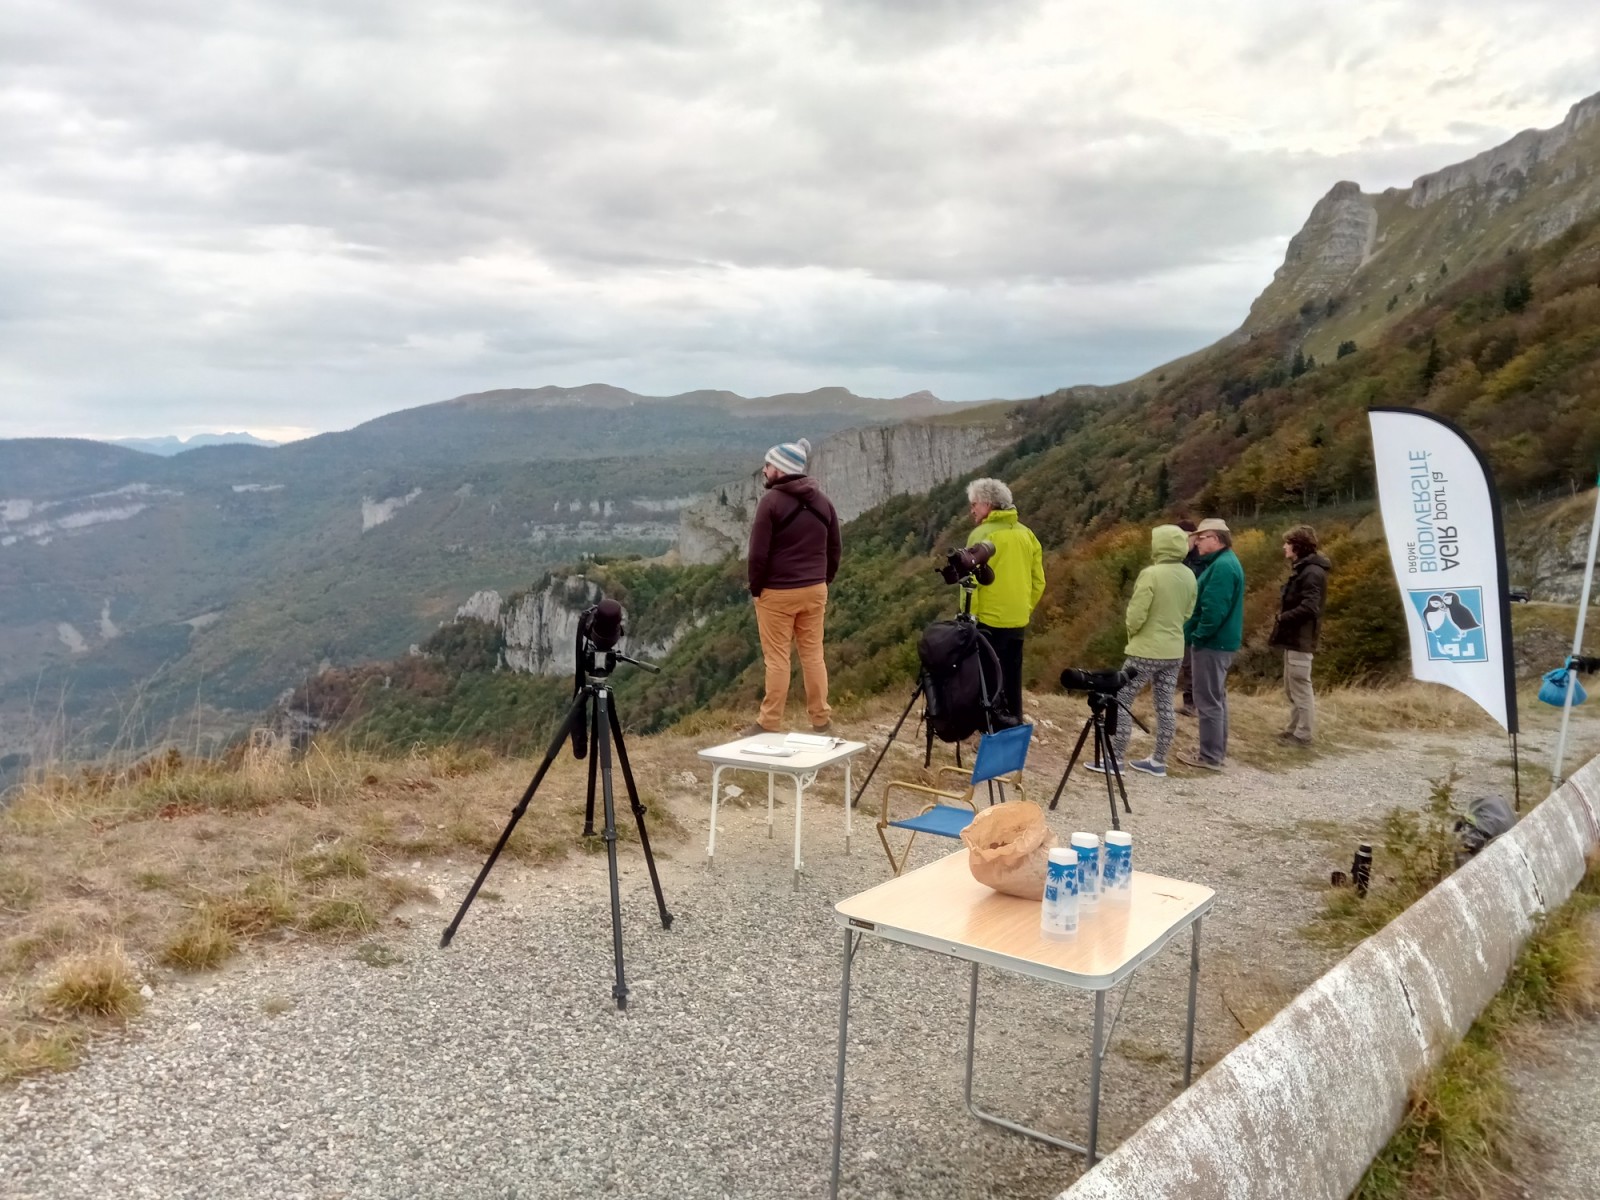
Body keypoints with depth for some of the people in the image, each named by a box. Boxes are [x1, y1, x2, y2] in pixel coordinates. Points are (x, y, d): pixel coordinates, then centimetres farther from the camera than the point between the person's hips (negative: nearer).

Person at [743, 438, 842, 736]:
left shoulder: (772, 500, -13)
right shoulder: (822, 501, 8)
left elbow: (759, 552, -13)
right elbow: (835, 547, 12)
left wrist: (755, 588, -3)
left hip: (777, 592, -6)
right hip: (814, 590, 6)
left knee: (777, 658, -1)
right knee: (813, 654, 11)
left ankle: (769, 724, 5)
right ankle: (821, 718, 15)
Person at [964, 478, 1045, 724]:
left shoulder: (982, 534, -11)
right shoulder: (1026, 534, 8)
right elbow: (1038, 581, 10)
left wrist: (969, 615, -9)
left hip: (988, 620, -6)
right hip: (1018, 621, 6)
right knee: (1012, 680, 15)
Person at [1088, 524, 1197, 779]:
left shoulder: (1151, 574, -18)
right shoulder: (1189, 576, 3)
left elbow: (1136, 615, -17)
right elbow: (1187, 613, 12)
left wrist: (1133, 634, 2)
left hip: (1146, 650, -7)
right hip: (1174, 650, 7)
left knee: (1121, 700, 1)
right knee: (1165, 705, 11)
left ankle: (1116, 759, 1)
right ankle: (1158, 761, 17)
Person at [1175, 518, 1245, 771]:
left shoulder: (1222, 566, -20)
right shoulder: (1222, 562, 14)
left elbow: (1214, 610, -26)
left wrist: (1197, 636, -15)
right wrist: (1194, 633, 15)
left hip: (1212, 643, -11)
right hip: (1219, 641, 11)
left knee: (1208, 700, -5)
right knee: (1216, 697, 16)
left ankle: (1210, 756, 1)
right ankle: (1218, 751, 24)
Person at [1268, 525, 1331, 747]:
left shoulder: (1312, 572, -16)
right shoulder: (1302, 569, 17)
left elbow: (1309, 607, -25)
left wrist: (1284, 617, -14)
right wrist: (1284, 616, 4)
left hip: (1300, 638, -11)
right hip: (1293, 637, 11)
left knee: (1300, 687, -4)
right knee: (1291, 688, 16)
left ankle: (1303, 735, 1)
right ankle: (1295, 729, 24)